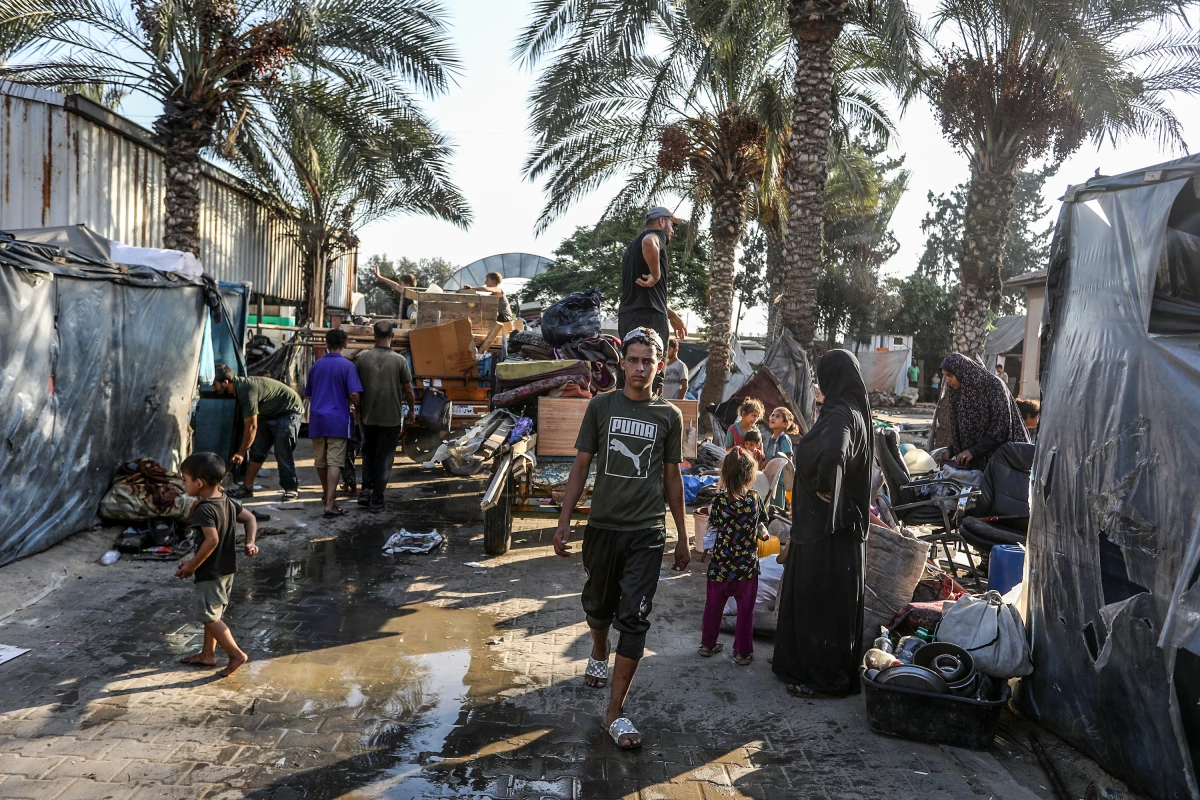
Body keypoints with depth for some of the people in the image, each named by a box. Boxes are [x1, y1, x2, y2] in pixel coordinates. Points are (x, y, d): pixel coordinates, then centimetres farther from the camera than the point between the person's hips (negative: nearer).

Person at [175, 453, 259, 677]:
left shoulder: (204, 509, -23)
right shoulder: (227, 502, 4)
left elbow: (212, 540, -34)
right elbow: (250, 518, 13)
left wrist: (192, 565, -24)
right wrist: (250, 542, 6)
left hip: (210, 572, -9)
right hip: (227, 568, 9)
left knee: (210, 616, 1)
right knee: (213, 613, 20)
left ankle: (236, 654, 2)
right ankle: (207, 654, 32)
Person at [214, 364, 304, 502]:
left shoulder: (246, 391, -30)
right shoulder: (238, 387, -2)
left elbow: (251, 427, -24)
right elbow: (245, 423, 7)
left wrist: (241, 453, -14)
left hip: (288, 412, -9)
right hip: (269, 415, 10)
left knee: (283, 452, -15)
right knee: (256, 451, 3)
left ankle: (291, 489, -4)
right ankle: (247, 487, 6)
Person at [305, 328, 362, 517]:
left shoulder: (316, 365, 9)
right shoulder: (347, 366, -7)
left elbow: (307, 393, 18)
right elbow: (354, 394, -17)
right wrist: (356, 409, 3)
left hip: (317, 419, 5)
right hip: (338, 419, -5)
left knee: (320, 461, 17)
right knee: (334, 462, -6)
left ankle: (328, 495, 34)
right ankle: (330, 504, -13)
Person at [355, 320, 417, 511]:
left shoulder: (363, 358, -5)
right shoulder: (399, 360, -10)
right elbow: (408, 390, -6)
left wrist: (359, 409, 16)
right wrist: (412, 410, 10)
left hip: (368, 417, 2)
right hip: (391, 417, -2)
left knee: (368, 454, 21)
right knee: (384, 458, 7)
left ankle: (366, 490, 10)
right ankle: (376, 500, 8)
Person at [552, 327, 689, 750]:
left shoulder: (669, 416, 2)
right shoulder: (601, 406, 0)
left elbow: (672, 478, 9)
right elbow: (581, 466, 3)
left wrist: (682, 536, 11)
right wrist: (564, 523, -1)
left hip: (647, 533, -1)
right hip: (602, 526, 1)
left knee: (634, 619, -4)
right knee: (598, 604, 18)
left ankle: (615, 712, 5)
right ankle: (599, 653, 51)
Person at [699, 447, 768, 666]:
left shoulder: (719, 499, -13)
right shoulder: (754, 499, -11)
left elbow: (712, 524, 1)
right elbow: (762, 519, 6)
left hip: (720, 565, 1)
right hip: (747, 566, -1)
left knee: (713, 606, 17)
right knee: (745, 611, 12)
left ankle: (707, 644, 31)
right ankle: (742, 653, 19)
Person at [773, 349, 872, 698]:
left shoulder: (840, 415, -21)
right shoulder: (851, 411, 10)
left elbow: (833, 454, -42)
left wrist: (824, 489, -25)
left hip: (828, 527, -10)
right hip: (830, 523, 10)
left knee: (822, 601, 3)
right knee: (808, 596, 19)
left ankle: (827, 676, 16)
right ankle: (805, 664, 32)